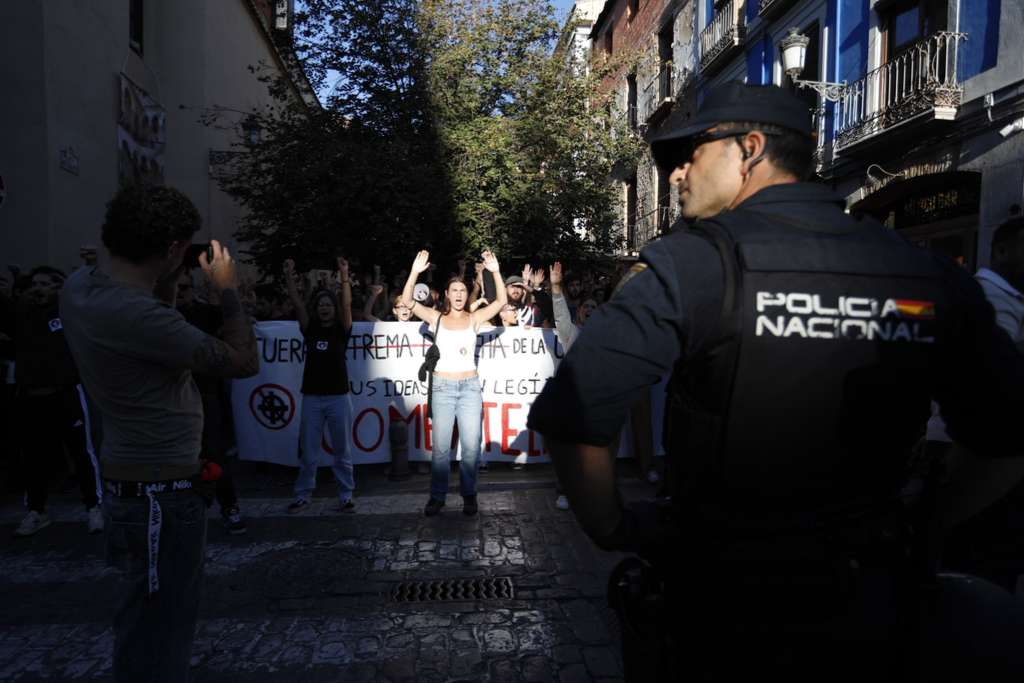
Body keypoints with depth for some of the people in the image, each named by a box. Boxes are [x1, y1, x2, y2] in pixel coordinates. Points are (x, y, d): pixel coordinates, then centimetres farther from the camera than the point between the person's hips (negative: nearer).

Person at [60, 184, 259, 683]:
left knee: (145, 619, 25)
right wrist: (228, 290, -8)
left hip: (129, 479, 9)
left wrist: (167, 285, 5)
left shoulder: (80, 285, 0)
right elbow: (244, 362, -20)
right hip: (160, 492, -9)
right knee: (157, 629, 8)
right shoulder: (137, 315, -28)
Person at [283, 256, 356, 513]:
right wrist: (289, 277, -10)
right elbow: (297, 305, -1)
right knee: (308, 451, 8)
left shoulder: (342, 330, 2)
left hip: (338, 397, -2)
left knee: (342, 451, 5)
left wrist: (344, 277, -22)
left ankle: (346, 496, 13)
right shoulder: (310, 329, 8)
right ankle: (303, 496, 19)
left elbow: (347, 305, -12)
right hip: (312, 397, 2)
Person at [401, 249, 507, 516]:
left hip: (470, 386, 1)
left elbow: (501, 301, -4)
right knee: (440, 447, 1)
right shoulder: (436, 317, 5)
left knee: (471, 446, 0)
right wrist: (415, 272, -18)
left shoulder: (474, 318, 7)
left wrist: (496, 272, -14)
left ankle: (468, 494, 16)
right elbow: (408, 301, -6)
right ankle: (437, 495, 15)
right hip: (442, 386, -1)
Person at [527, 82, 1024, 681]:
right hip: (871, 621, 3)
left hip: (720, 615, -2)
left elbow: (571, 421, -22)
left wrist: (614, 531, -7)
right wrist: (926, 533, 12)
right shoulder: (932, 278, -3)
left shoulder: (689, 265, -17)